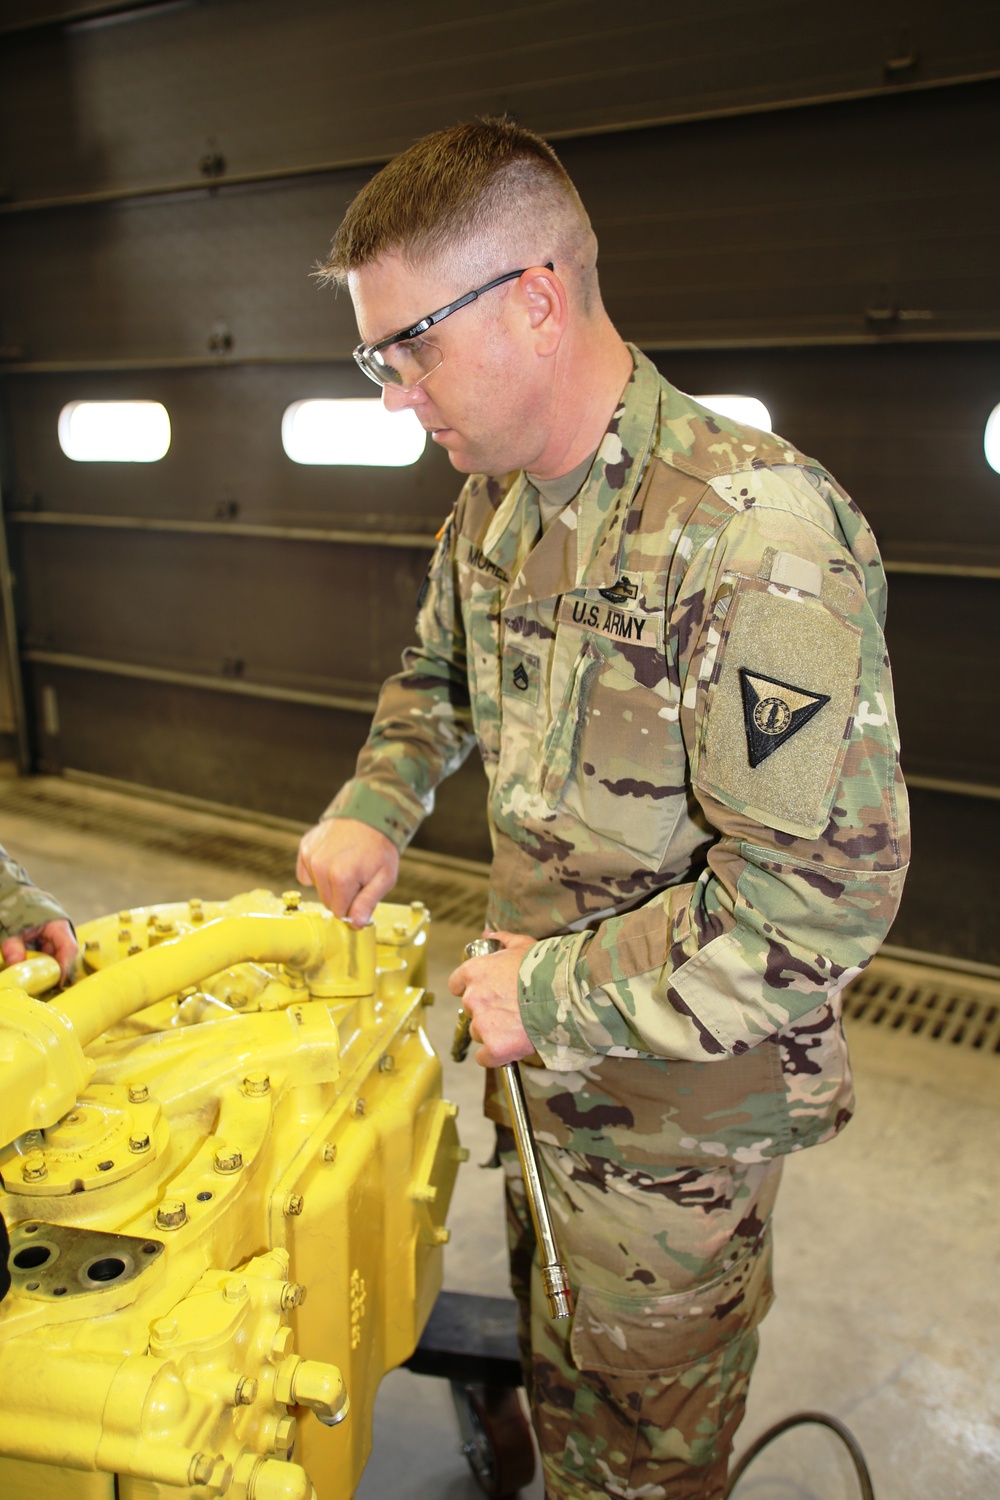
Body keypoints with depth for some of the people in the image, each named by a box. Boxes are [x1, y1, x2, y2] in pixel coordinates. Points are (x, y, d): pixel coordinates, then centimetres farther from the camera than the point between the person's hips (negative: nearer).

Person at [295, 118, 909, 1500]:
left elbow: (823, 893, -31)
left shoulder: (758, 531, -29)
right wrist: (374, 809, -1)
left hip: (683, 1104, -7)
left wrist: (561, 992, -22)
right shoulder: (492, 510, -1)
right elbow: (438, 678, 17)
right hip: (546, 1060, 7)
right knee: (558, 1363, 30)